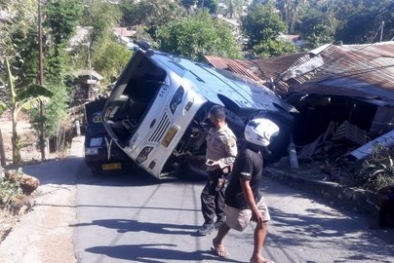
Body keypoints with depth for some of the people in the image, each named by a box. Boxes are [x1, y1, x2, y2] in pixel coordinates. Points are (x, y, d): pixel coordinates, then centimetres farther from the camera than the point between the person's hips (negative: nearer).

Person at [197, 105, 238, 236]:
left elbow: (233, 157, -20)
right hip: (212, 169, 8)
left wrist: (219, 163, -31)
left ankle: (209, 223, 2)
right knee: (218, 195, 17)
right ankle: (221, 219, 30)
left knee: (207, 195, -9)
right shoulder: (213, 130, 1)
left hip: (220, 171, -8)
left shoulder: (228, 136, -25)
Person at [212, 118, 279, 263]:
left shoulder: (256, 151, -3)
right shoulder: (247, 156, -33)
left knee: (263, 222, 5)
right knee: (231, 223, 15)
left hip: (255, 195, 8)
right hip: (239, 199, -8)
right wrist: (254, 209, -27)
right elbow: (245, 185, -30)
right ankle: (218, 242, 45)